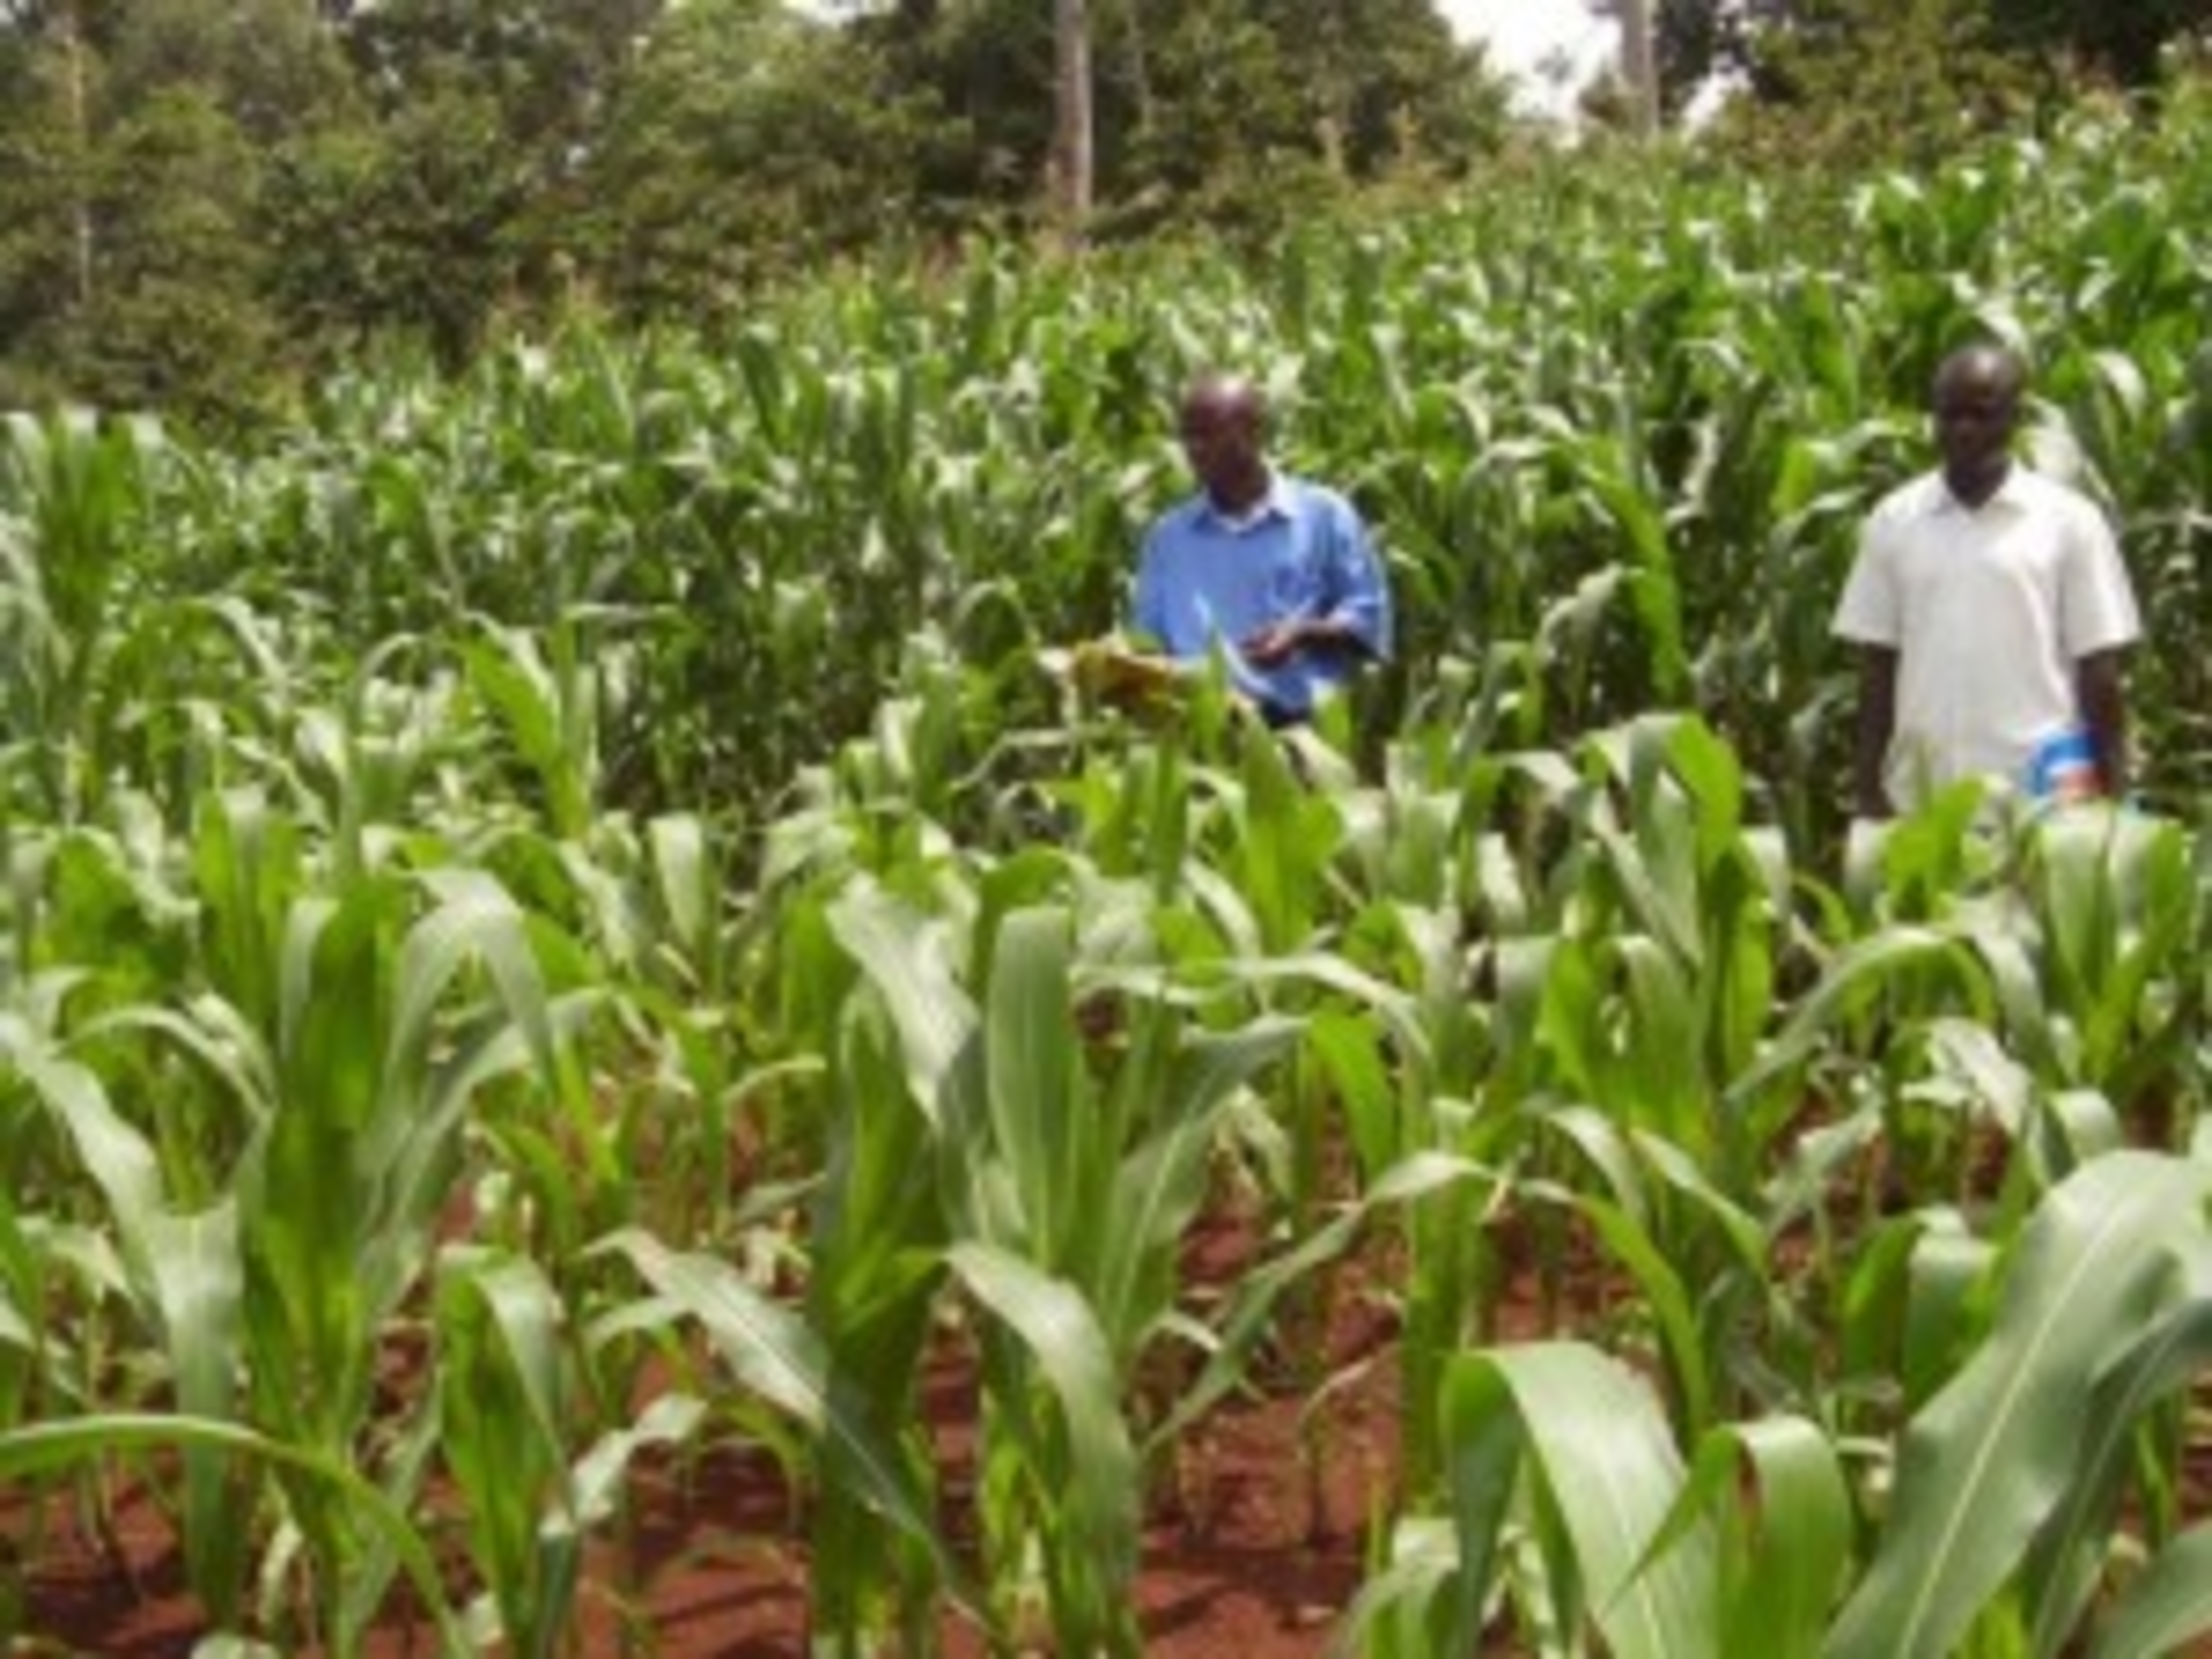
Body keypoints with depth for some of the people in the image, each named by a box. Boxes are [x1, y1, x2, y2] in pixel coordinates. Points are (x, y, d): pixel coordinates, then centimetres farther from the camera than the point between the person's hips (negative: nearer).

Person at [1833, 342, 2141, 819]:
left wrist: (2113, 793, -2)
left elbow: (2098, 669, 2)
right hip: (1920, 796, 2)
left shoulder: (2069, 520, 1)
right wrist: (1867, 786, 3)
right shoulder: (1893, 521, 8)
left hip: (2039, 792, -2)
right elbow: (1877, 663, 8)